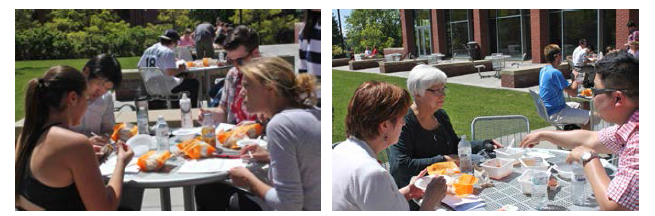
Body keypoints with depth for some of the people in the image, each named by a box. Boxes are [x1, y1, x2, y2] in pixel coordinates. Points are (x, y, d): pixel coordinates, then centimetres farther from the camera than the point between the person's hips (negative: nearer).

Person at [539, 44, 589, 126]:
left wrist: (574, 83, 12)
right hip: (555, 114, -10)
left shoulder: (543, 70, 6)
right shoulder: (555, 73, -24)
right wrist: (575, 77, -6)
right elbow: (573, 93, -21)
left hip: (547, 109, 10)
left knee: (578, 106, 29)